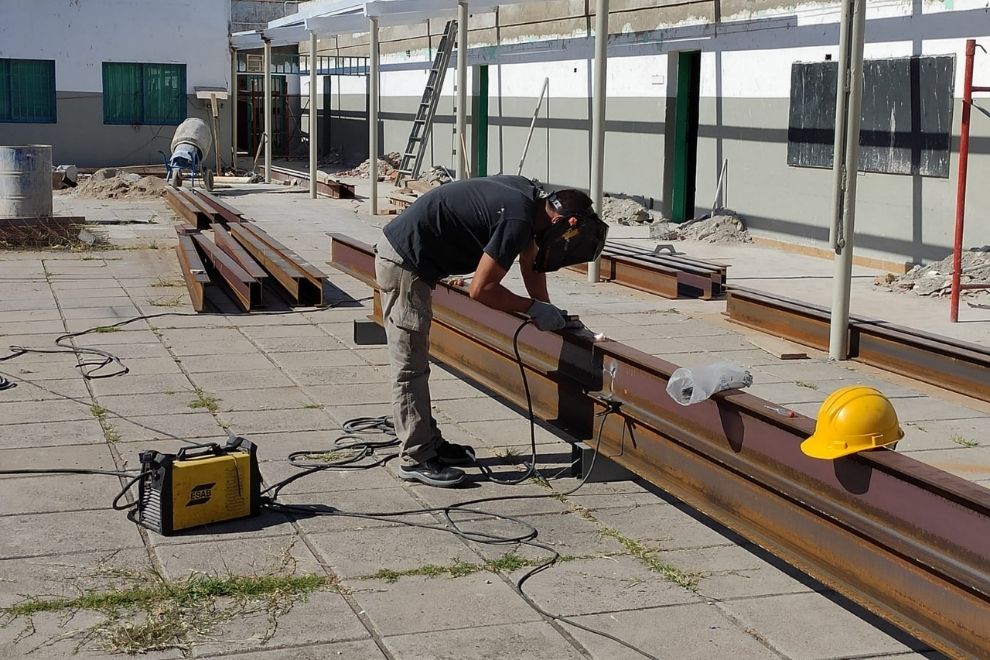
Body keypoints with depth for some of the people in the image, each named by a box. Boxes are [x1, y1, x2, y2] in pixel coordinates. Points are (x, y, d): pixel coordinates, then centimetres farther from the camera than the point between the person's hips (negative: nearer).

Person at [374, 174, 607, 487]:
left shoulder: (531, 197, 6)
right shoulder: (517, 220, -23)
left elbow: (530, 264, 19)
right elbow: (480, 289, -21)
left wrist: (549, 314, 16)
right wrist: (534, 308, -10)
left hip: (399, 255, 10)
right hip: (404, 264, -10)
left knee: (415, 364, 16)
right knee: (410, 368, -4)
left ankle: (429, 443, 26)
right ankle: (416, 459, 1)